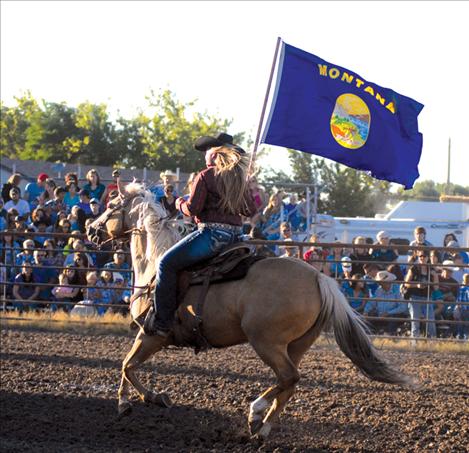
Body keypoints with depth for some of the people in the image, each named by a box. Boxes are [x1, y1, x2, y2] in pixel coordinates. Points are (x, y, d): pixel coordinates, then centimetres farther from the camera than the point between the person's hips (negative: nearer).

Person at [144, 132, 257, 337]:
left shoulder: (205, 176, -7)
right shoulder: (240, 178, 12)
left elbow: (192, 209, -10)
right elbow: (251, 210, 15)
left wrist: (180, 203, 10)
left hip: (211, 232, -8)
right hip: (236, 234, 8)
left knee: (167, 263, -4)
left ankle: (162, 321, -12)